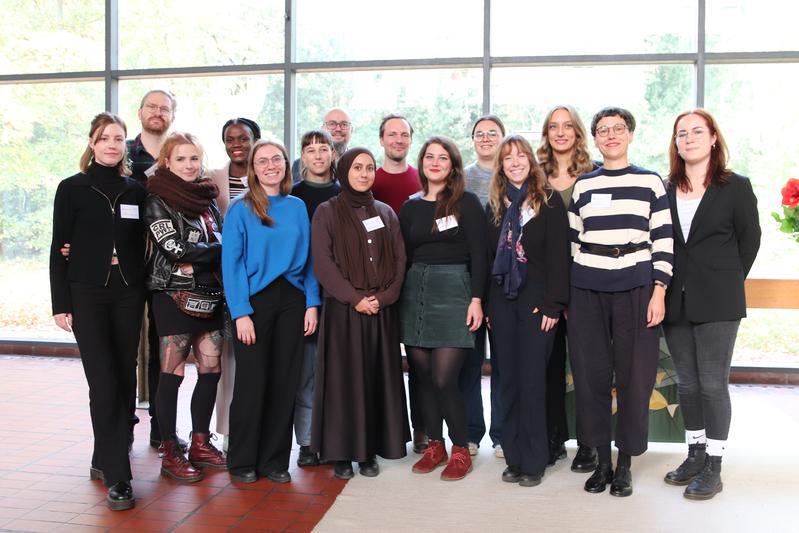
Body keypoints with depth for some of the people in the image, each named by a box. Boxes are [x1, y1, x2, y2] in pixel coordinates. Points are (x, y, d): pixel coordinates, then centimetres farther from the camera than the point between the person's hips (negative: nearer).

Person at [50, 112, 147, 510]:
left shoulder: (136, 191, 9)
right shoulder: (72, 189, 1)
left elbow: (142, 245, 11)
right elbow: (59, 249, 0)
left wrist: (146, 293, 4)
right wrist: (61, 303, -5)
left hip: (128, 294, 3)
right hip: (87, 294, -3)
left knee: (125, 380, 6)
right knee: (104, 384, -8)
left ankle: (104, 459, 24)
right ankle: (117, 477, -4)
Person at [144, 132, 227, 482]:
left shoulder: (206, 198, 14)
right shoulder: (158, 201, -3)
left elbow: (222, 241, 17)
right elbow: (175, 249, -12)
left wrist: (195, 261, -2)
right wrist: (221, 251, -6)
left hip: (210, 297, 6)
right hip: (175, 296, -6)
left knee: (211, 371, 7)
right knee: (172, 374, -1)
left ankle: (200, 444, 21)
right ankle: (170, 454, 9)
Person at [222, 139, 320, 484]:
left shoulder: (298, 207, 9)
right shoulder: (240, 209, -3)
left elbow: (308, 258, 9)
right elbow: (231, 263, -7)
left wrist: (312, 303, -1)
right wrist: (240, 312, -15)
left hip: (291, 300, 4)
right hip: (254, 300, -3)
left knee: (284, 381, 7)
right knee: (252, 381, 2)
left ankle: (275, 460, 20)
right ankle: (242, 461, 18)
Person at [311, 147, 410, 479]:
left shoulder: (385, 213, 14)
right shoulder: (327, 212, 2)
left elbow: (399, 259, 7)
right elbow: (322, 263, -7)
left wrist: (384, 296, -8)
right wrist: (355, 298, -14)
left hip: (382, 310, 3)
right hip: (342, 309, -3)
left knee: (378, 378, 5)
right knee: (344, 378, -1)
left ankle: (370, 451, 14)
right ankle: (341, 453, 9)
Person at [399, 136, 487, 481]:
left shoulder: (467, 203, 0)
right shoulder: (411, 207, 13)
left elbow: (478, 255, -4)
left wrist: (476, 299, -11)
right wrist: (399, 296, 8)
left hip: (453, 290, -4)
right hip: (415, 291, 5)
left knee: (444, 379, -9)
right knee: (423, 377, 7)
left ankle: (460, 450, 9)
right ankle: (434, 445, 22)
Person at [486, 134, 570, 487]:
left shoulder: (549, 200, -1)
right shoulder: (496, 203, 13)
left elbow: (558, 255, -6)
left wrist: (553, 303, -13)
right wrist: (484, 303, 7)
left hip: (536, 299, -4)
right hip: (501, 300, 5)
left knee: (532, 381, -4)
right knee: (508, 381, 6)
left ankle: (533, 462, 6)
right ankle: (513, 458, 16)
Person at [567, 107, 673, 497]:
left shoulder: (651, 182, 5)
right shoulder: (583, 185, 11)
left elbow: (663, 241, 2)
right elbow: (572, 241, 12)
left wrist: (659, 291, -7)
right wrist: (564, 295, 8)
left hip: (636, 289, -2)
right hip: (587, 290, 2)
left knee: (635, 376, 1)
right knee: (591, 375, 4)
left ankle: (625, 464, 15)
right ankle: (602, 460, 18)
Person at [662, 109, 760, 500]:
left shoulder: (735, 187, 0)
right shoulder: (666, 190, 7)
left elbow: (749, 240, 4)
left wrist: (726, 282, 5)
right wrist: (665, 289, 4)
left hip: (717, 303, -3)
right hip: (677, 302, 4)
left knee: (713, 384, -1)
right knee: (687, 383, 12)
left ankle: (713, 467, 10)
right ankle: (695, 455, 25)